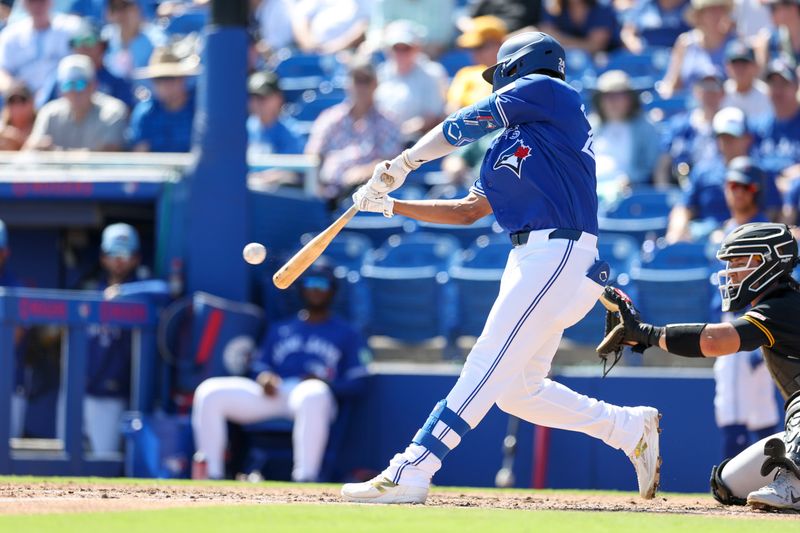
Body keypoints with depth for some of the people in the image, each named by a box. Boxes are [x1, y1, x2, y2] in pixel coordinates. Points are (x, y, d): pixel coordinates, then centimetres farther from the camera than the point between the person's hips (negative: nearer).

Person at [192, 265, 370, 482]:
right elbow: (259, 366, 24)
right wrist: (263, 377, -2)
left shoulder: (346, 334, 19)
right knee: (209, 392, -18)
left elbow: (357, 382, 8)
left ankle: (305, 478, -46)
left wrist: (325, 382, -13)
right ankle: (212, 474, -21)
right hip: (271, 396, 4)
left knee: (312, 395, -44)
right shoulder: (279, 329, 32)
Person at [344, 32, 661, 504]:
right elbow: (469, 211, 24)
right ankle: (631, 428, 20)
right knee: (517, 390, 10)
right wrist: (390, 205, 20)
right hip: (531, 259, 10)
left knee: (488, 368, -13)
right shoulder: (506, 145, 25)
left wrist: (404, 163, 11)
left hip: (559, 253, -10)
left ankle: (410, 474, -19)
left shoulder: (547, 91, 1)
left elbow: (463, 125, 1)